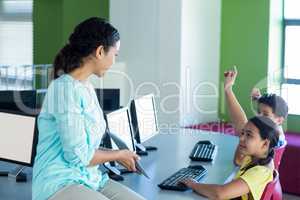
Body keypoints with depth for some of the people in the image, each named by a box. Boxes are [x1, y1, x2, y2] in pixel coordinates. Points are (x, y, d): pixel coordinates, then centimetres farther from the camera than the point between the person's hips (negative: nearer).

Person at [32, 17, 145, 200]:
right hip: (60, 184, -8)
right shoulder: (65, 88, -16)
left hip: (91, 178, 8)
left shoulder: (87, 88, 11)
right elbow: (78, 155, -17)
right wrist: (118, 155, -3)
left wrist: (117, 155, 10)